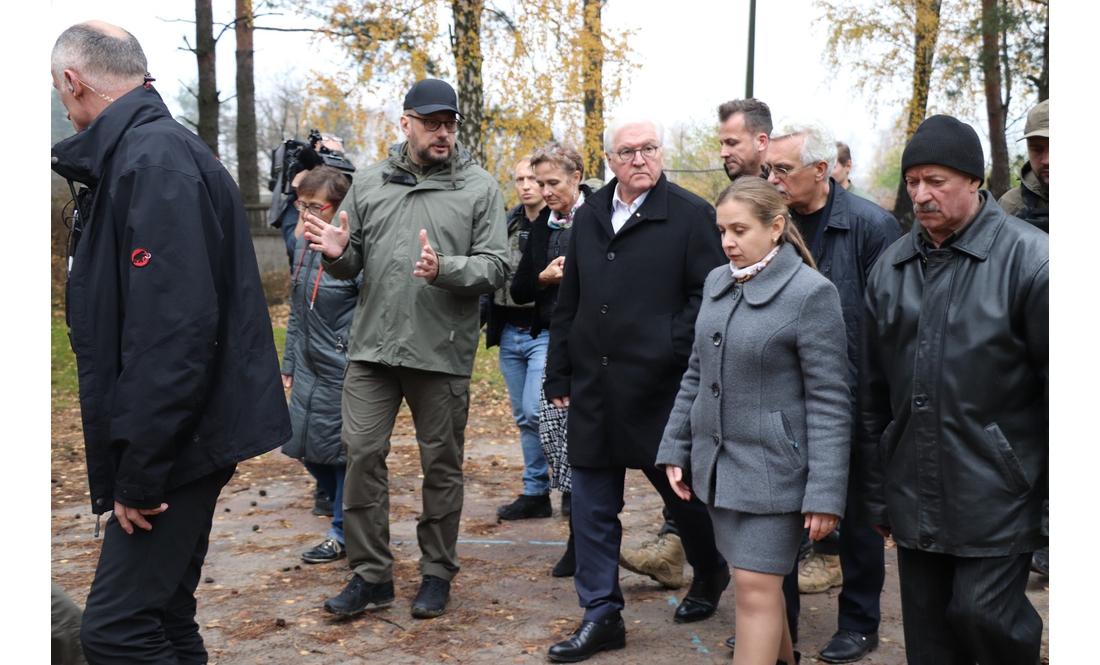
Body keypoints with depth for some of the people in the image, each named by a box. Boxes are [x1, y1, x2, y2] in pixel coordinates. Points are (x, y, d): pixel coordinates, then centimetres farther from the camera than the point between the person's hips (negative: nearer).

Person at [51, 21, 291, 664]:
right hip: (177, 438, 10)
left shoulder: (151, 159, -17)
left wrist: (139, 474, -21)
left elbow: (174, 328, -26)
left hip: (179, 438, -10)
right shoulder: (161, 146, 15)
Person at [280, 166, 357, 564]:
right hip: (308, 371, 8)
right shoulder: (303, 245, 8)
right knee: (309, 453, 12)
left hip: (343, 373, -8)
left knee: (343, 454, 5)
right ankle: (352, 514, 32)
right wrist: (289, 362, 17)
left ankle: (343, 534, 22)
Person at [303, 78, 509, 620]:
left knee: (441, 464, 8)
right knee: (362, 453, 1)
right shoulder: (370, 182, 9)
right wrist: (338, 252, -10)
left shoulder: (479, 187, 1)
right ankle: (370, 574, 16)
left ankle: (437, 573, 24)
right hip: (372, 348, 2)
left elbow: (496, 267, -5)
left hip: (442, 352, -2)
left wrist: (444, 269, -22)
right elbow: (350, 264, 13)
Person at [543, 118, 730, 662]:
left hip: (660, 388, -4)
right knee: (592, 506, 6)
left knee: (681, 490, 14)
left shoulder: (691, 215, -6)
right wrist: (559, 375, 12)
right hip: (593, 388, 5)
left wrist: (675, 348, -17)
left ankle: (709, 575, 41)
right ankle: (601, 615, 17)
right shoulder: (588, 218, 11)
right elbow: (567, 304, 14)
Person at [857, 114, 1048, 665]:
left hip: (997, 496, -5)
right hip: (915, 496, 5)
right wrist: (875, 493, 13)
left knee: (983, 613, -6)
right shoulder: (891, 265, 8)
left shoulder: (1028, 258, -8)